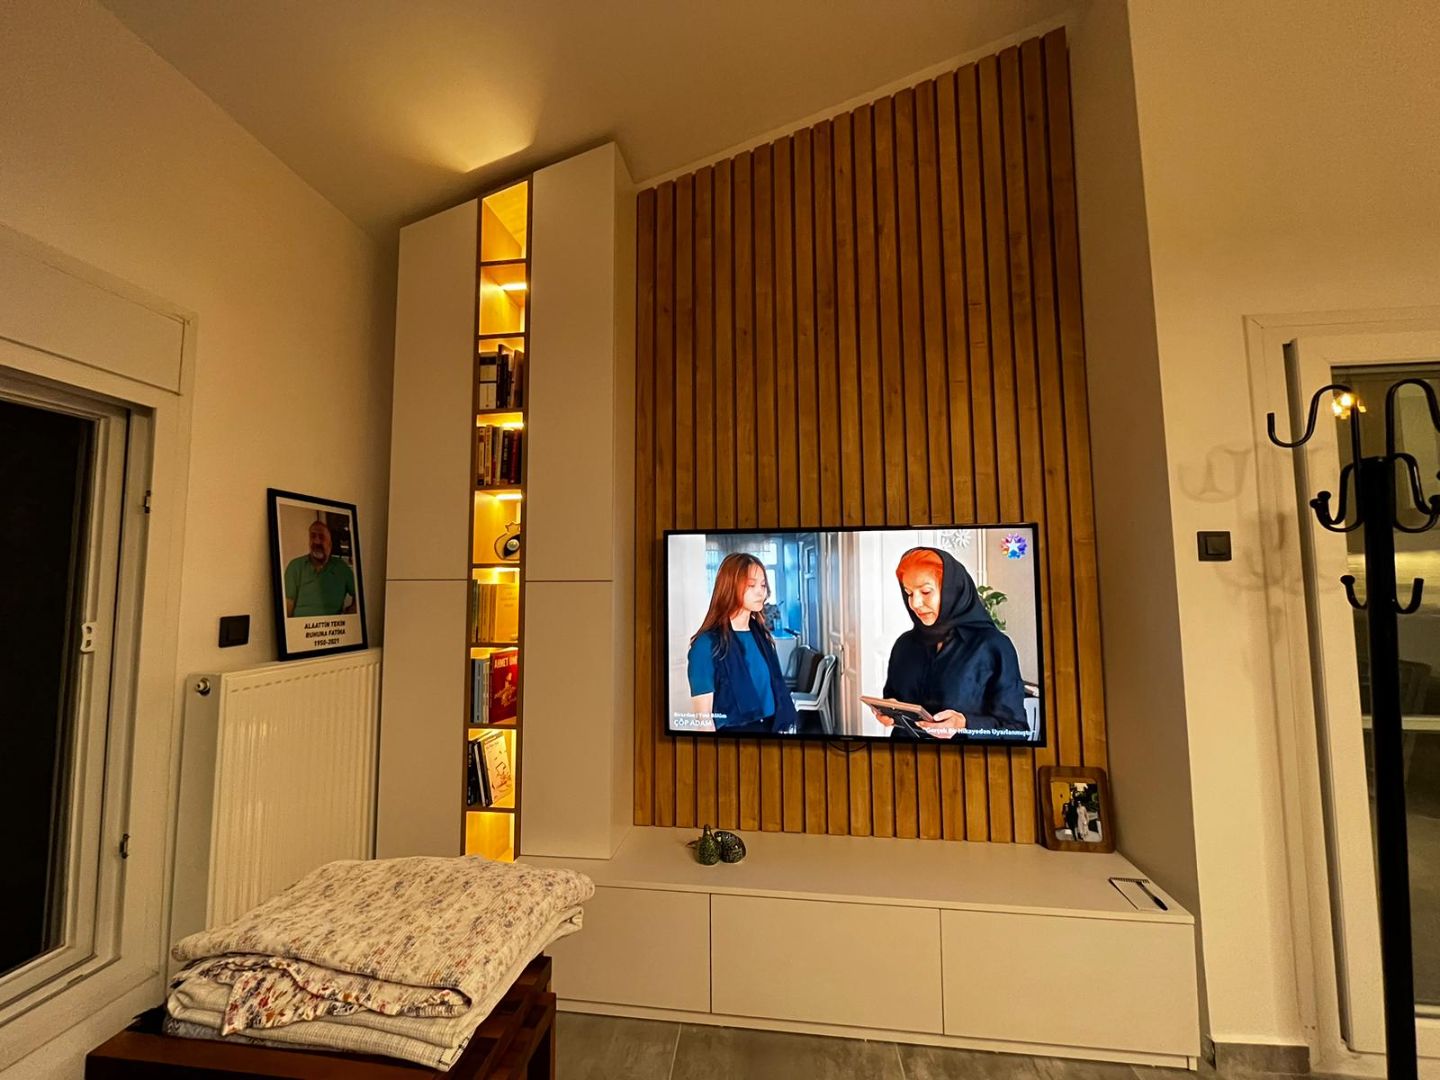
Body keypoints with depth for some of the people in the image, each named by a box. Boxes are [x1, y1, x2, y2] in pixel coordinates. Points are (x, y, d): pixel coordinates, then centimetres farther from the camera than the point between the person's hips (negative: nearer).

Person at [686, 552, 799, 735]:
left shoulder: (761, 634, 3)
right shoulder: (707, 644, -17)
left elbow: (776, 688, 8)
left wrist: (786, 726, 2)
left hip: (772, 727, 6)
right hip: (734, 729, -6)